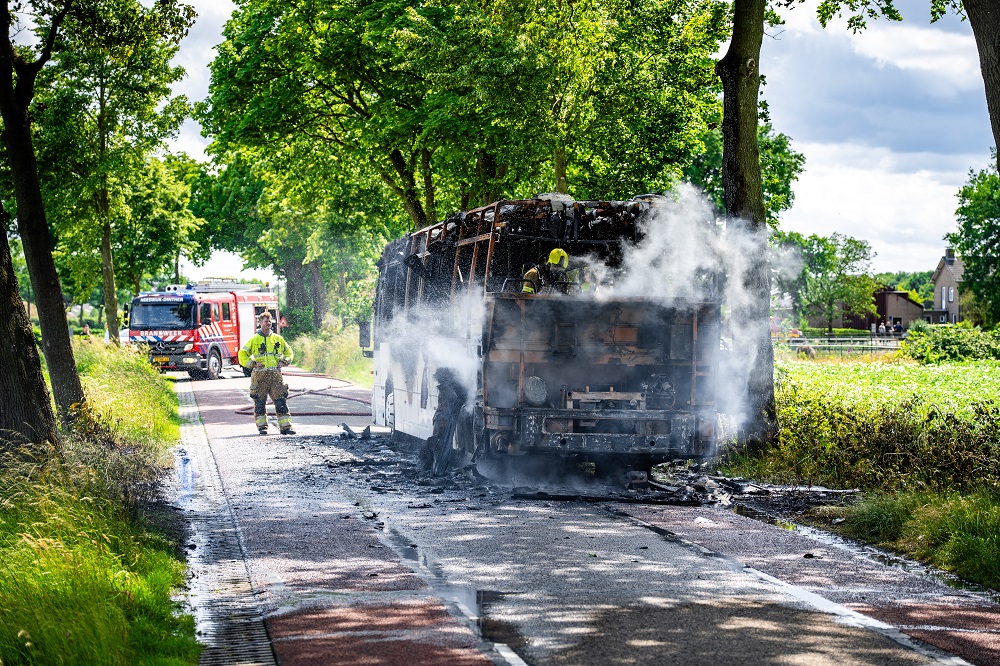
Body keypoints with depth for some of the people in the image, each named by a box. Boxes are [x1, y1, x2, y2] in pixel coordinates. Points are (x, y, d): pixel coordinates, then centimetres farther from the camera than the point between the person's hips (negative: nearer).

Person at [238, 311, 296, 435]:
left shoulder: (278, 339, 11)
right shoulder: (254, 340, 3)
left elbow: (289, 352, 23)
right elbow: (242, 355, 4)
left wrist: (283, 362, 6)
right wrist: (252, 364, -8)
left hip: (275, 375, 2)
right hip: (260, 376, -2)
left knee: (281, 401, -3)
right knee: (260, 403, 1)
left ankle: (285, 426, -1)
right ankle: (262, 427, 10)